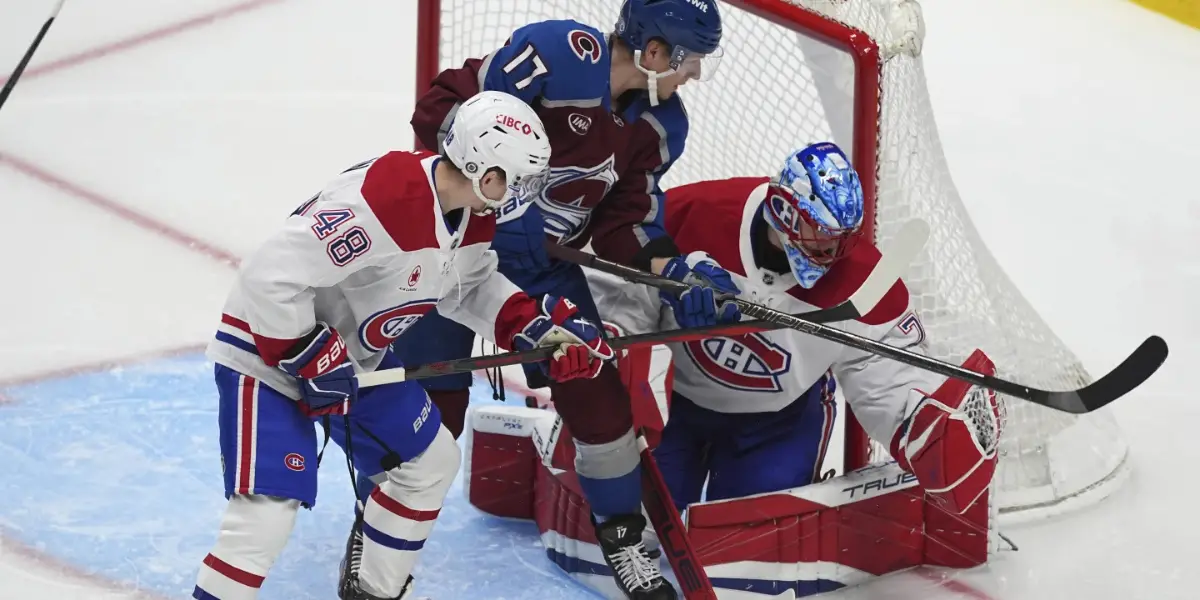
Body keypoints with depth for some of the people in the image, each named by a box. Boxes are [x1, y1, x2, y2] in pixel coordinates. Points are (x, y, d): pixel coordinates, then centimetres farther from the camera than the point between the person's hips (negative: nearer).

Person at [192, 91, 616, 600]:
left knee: (432, 461, 18)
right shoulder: (379, 199, -35)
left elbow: (468, 286, 14)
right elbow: (271, 277, -34)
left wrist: (536, 324, -1)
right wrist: (313, 362, -26)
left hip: (355, 355, 9)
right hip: (268, 350, -9)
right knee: (266, 515, -20)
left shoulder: (473, 211, -5)